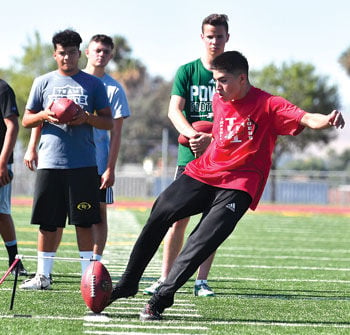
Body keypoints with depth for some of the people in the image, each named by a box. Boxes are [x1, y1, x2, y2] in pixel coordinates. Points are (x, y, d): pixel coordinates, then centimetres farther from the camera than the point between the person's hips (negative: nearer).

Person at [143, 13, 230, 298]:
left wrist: (210, 139, -20)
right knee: (179, 218, -4)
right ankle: (165, 279, 0)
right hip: (189, 156, 0)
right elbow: (174, 110, -5)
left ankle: (202, 281, 9)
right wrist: (192, 135, -23)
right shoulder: (187, 71, 5)